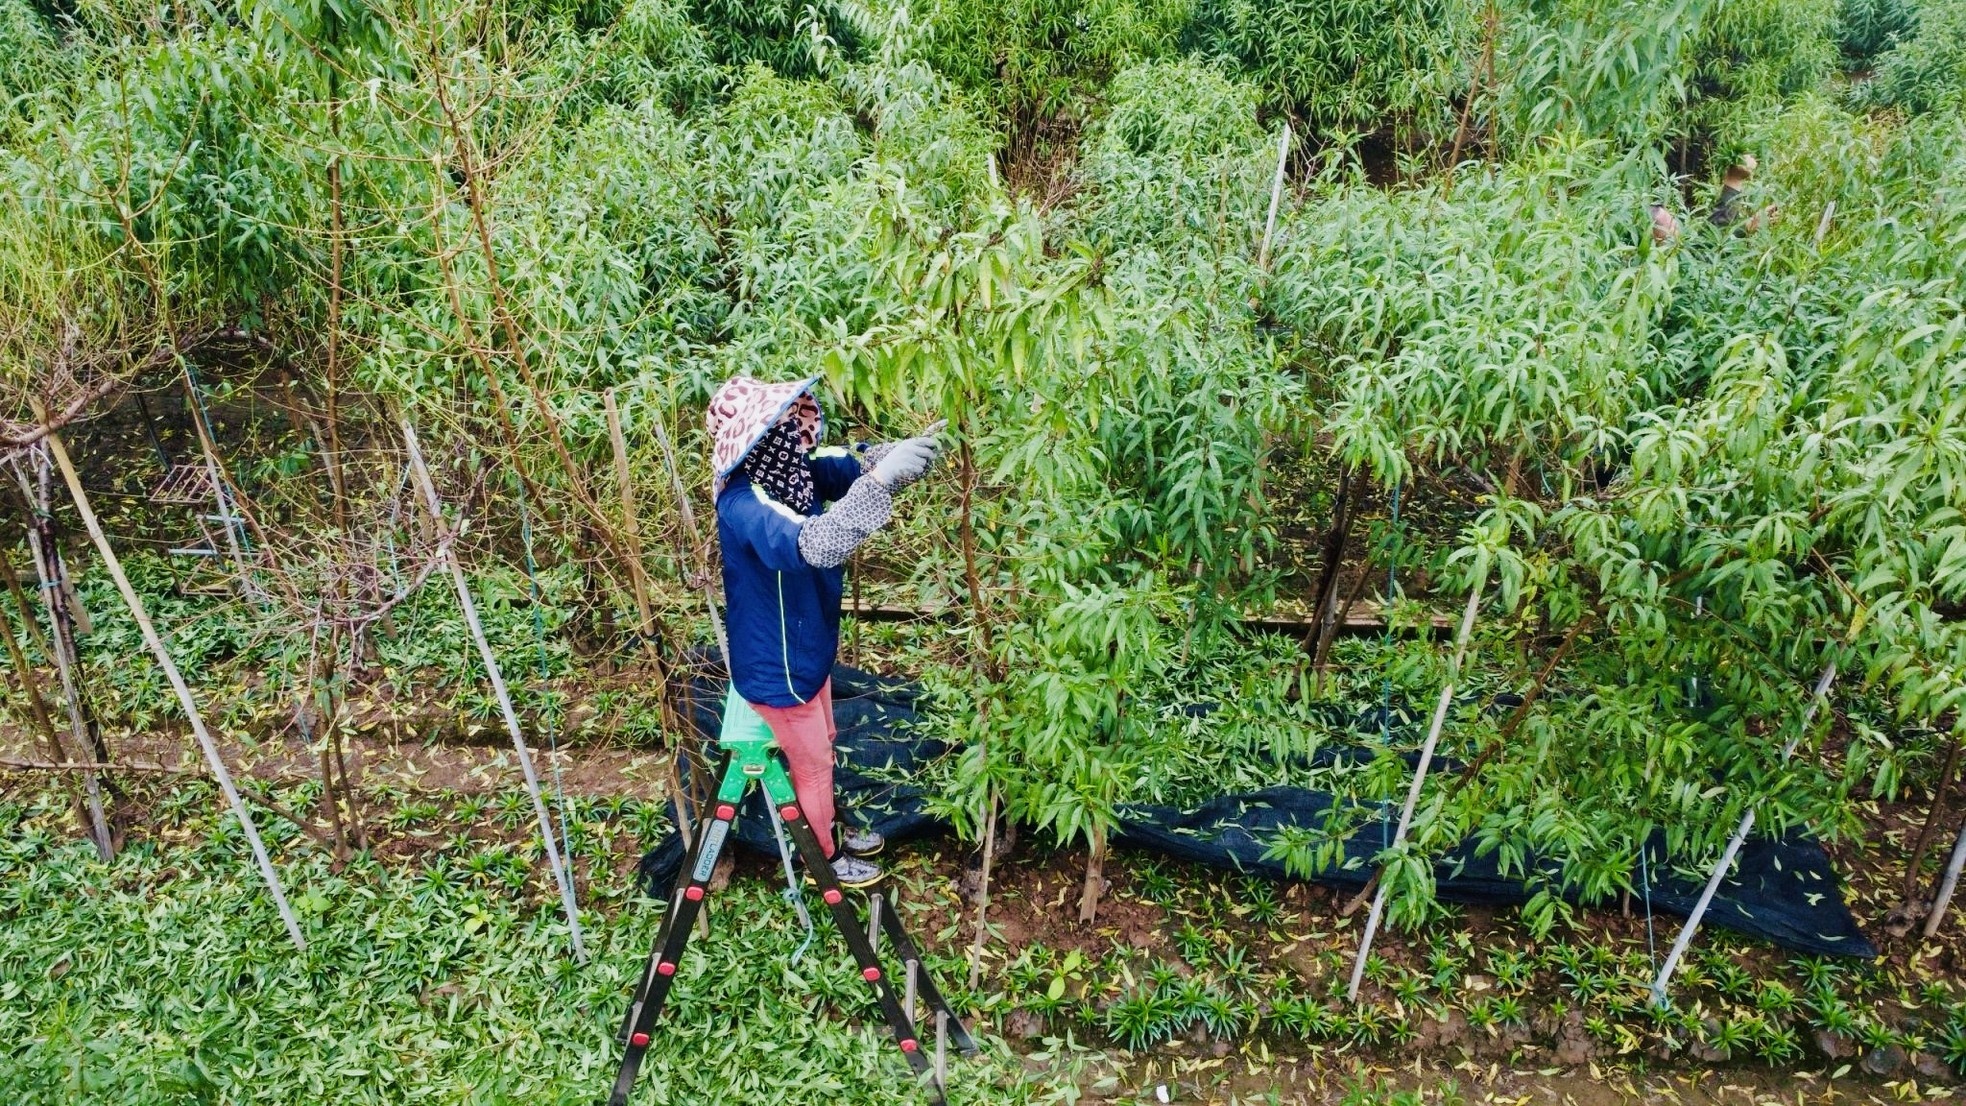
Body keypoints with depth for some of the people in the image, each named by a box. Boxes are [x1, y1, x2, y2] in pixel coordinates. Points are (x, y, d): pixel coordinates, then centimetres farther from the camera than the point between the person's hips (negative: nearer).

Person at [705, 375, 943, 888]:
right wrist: (881, 478, -54)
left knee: (821, 747, 28)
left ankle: (827, 830, 53)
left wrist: (909, 449, -26)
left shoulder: (792, 471, -9)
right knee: (812, 763, 15)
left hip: (808, 647, 8)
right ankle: (825, 857, 40)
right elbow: (812, 546, -50)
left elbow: (856, 465, -3)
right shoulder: (744, 505, -34)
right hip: (777, 665, -8)